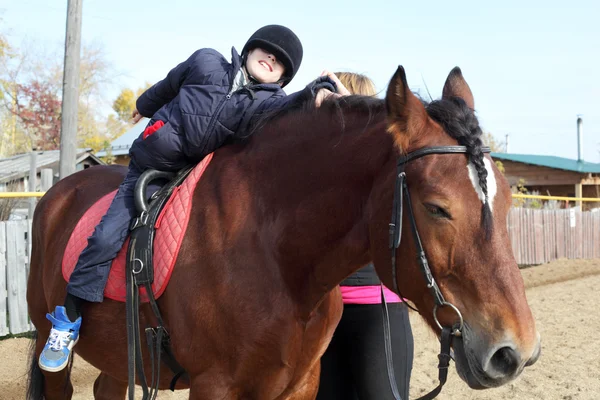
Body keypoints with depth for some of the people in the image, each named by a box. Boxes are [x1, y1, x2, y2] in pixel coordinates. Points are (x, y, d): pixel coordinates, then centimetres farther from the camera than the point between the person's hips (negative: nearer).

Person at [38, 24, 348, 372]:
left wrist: (317, 92, -47)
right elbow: (169, 86, 19)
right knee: (107, 236, -11)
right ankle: (68, 321, -2)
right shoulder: (207, 63, 1)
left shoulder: (268, 100, -2)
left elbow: (288, 107, -26)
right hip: (150, 168, -1)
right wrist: (145, 107, 35)